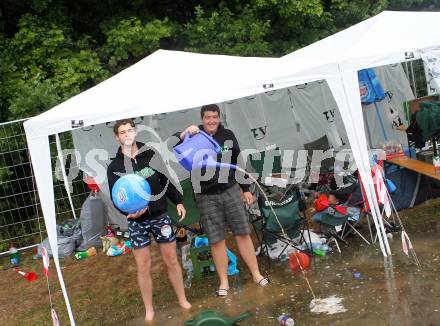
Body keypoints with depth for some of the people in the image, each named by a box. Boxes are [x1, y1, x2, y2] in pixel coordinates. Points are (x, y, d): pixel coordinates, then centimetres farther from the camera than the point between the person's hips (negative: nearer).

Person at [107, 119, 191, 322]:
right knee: (143, 267, 4)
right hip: (137, 221, -1)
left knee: (171, 260, 9)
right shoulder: (114, 167, -4)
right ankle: (149, 310, 20)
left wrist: (178, 201, 2)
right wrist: (129, 212, -25)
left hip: (160, 216, 1)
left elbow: (166, 181, 9)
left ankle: (182, 300, 27)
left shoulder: (151, 155, 0)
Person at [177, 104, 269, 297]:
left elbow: (238, 163, 11)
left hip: (231, 191, 2)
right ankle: (223, 282, 18)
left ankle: (256, 273, 21)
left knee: (242, 233, 7)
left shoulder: (228, 136, 3)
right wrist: (184, 135, -38)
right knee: (216, 240, 5)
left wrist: (246, 189, 12)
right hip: (206, 197, -1)